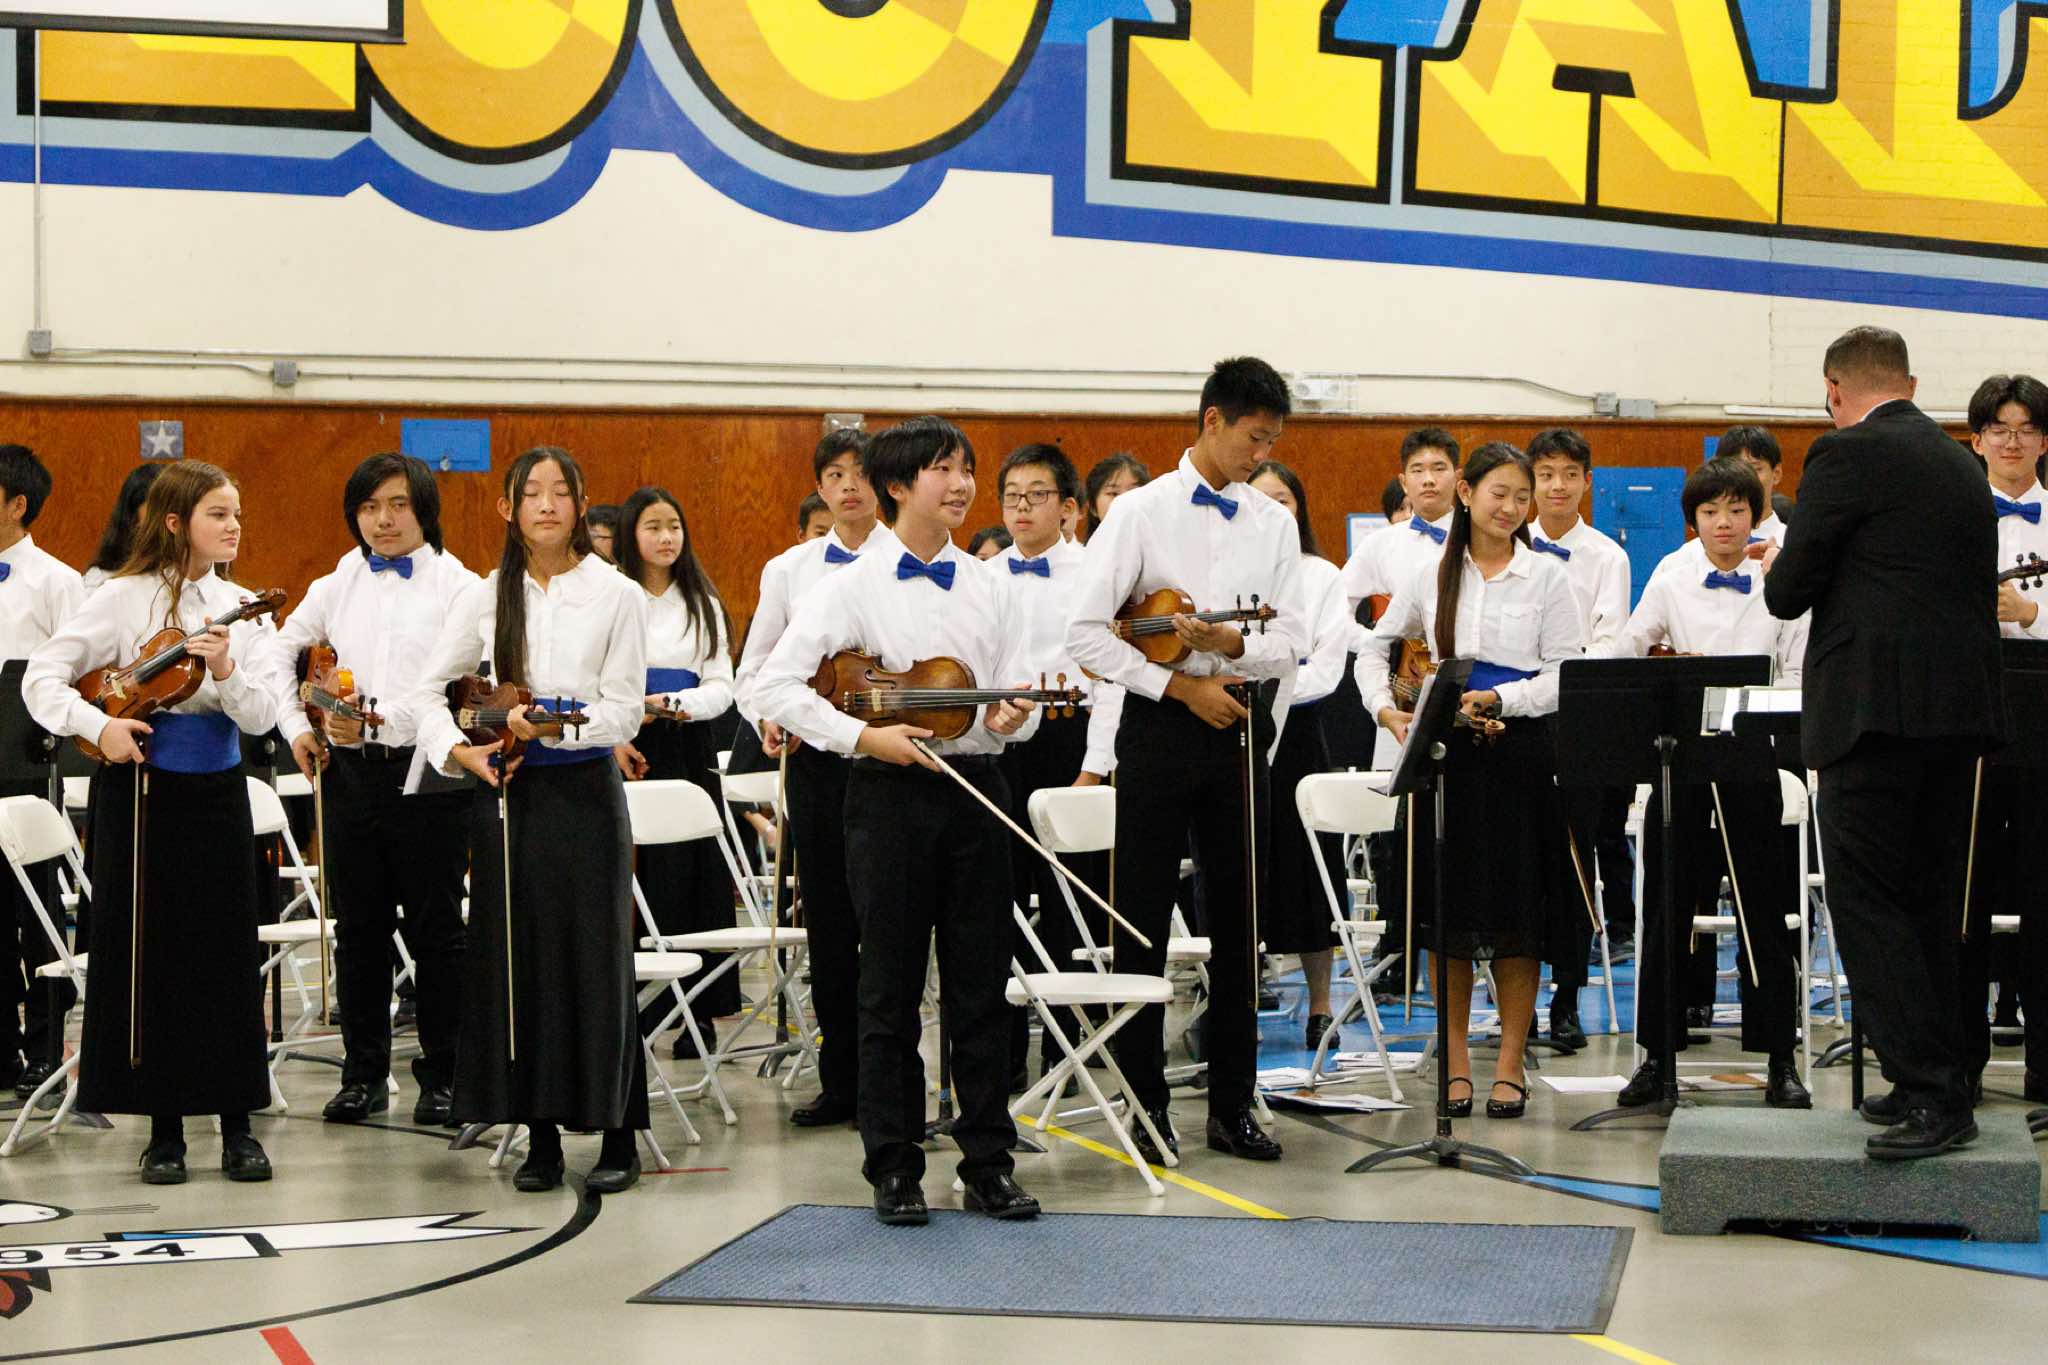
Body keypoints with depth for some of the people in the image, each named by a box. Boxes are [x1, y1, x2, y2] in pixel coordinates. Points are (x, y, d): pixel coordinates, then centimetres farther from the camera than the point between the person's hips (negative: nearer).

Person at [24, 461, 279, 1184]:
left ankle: (237, 1126, 11)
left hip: (217, 791, 3)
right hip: (140, 789, -3)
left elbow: (261, 718, -1)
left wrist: (226, 671, -19)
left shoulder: (240, 608, 5)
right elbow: (41, 676, -6)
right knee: (148, 958, 2)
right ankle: (164, 1129, 12)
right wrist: (98, 725, -20)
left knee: (228, 955, 3)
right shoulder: (125, 597, -5)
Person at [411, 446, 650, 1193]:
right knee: (516, 959, 4)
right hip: (505, 791, 3)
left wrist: (550, 725, -16)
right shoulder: (487, 595, 7)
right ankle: (540, 1136, 12)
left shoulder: (617, 595, 0)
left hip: (585, 789, -3)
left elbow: (625, 709, -4)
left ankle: (617, 1136, 6)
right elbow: (429, 687, 12)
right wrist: (456, 750, -3)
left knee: (596, 959, -2)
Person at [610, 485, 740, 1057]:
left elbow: (721, 686, 5)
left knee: (690, 876, 0)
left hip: (689, 751, 2)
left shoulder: (702, 603, 12)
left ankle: (697, 1012, 4)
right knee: (630, 880, -3)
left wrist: (677, 703, -13)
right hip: (624, 751, -2)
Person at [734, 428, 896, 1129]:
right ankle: (841, 1080, 17)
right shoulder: (790, 570, 10)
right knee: (827, 925, 7)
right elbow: (753, 669, 15)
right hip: (817, 761, 3)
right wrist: (767, 718, -5)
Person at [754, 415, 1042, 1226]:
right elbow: (777, 685, -8)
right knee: (891, 987, 3)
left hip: (974, 789, 3)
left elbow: (1019, 694, 11)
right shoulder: (856, 587, -3)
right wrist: (862, 735, -17)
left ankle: (988, 1162, 13)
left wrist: (1009, 718, -12)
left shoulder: (986, 588, 10)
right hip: (892, 794, -3)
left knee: (980, 984, 6)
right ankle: (894, 1168, 11)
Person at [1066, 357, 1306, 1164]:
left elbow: (1292, 640, 4)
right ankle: (1146, 1104, 10)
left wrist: (1235, 645, -16)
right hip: (1160, 730, -4)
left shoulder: (1274, 523, 9)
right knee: (1144, 922, 1)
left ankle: (1232, 1103, 16)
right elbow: (1085, 632, -8)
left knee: (1238, 922, 8)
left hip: (1241, 727, 4)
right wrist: (1180, 684, -12)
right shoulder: (1142, 513, -3)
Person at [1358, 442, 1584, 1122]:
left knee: (1515, 914, 1)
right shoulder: (1431, 575, 7)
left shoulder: (1546, 575, 2)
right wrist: (1385, 707, 0)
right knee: (1446, 912, 3)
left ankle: (1510, 1064, 9)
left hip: (1520, 754, -2)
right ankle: (1456, 1061, 14)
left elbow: (1565, 675, -3)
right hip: (1445, 753, 2)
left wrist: (1498, 698, -16)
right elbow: (1375, 648, 17)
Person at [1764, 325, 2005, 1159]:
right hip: (1961, 711, 8)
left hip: (1879, 708, -8)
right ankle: (1933, 1082, 20)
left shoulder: (1848, 455, -8)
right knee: (1928, 903, 15)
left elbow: (1788, 594, -7)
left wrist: (1777, 568, 17)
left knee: (1865, 901, -6)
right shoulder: (1962, 464, 16)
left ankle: (1933, 1094, -12)